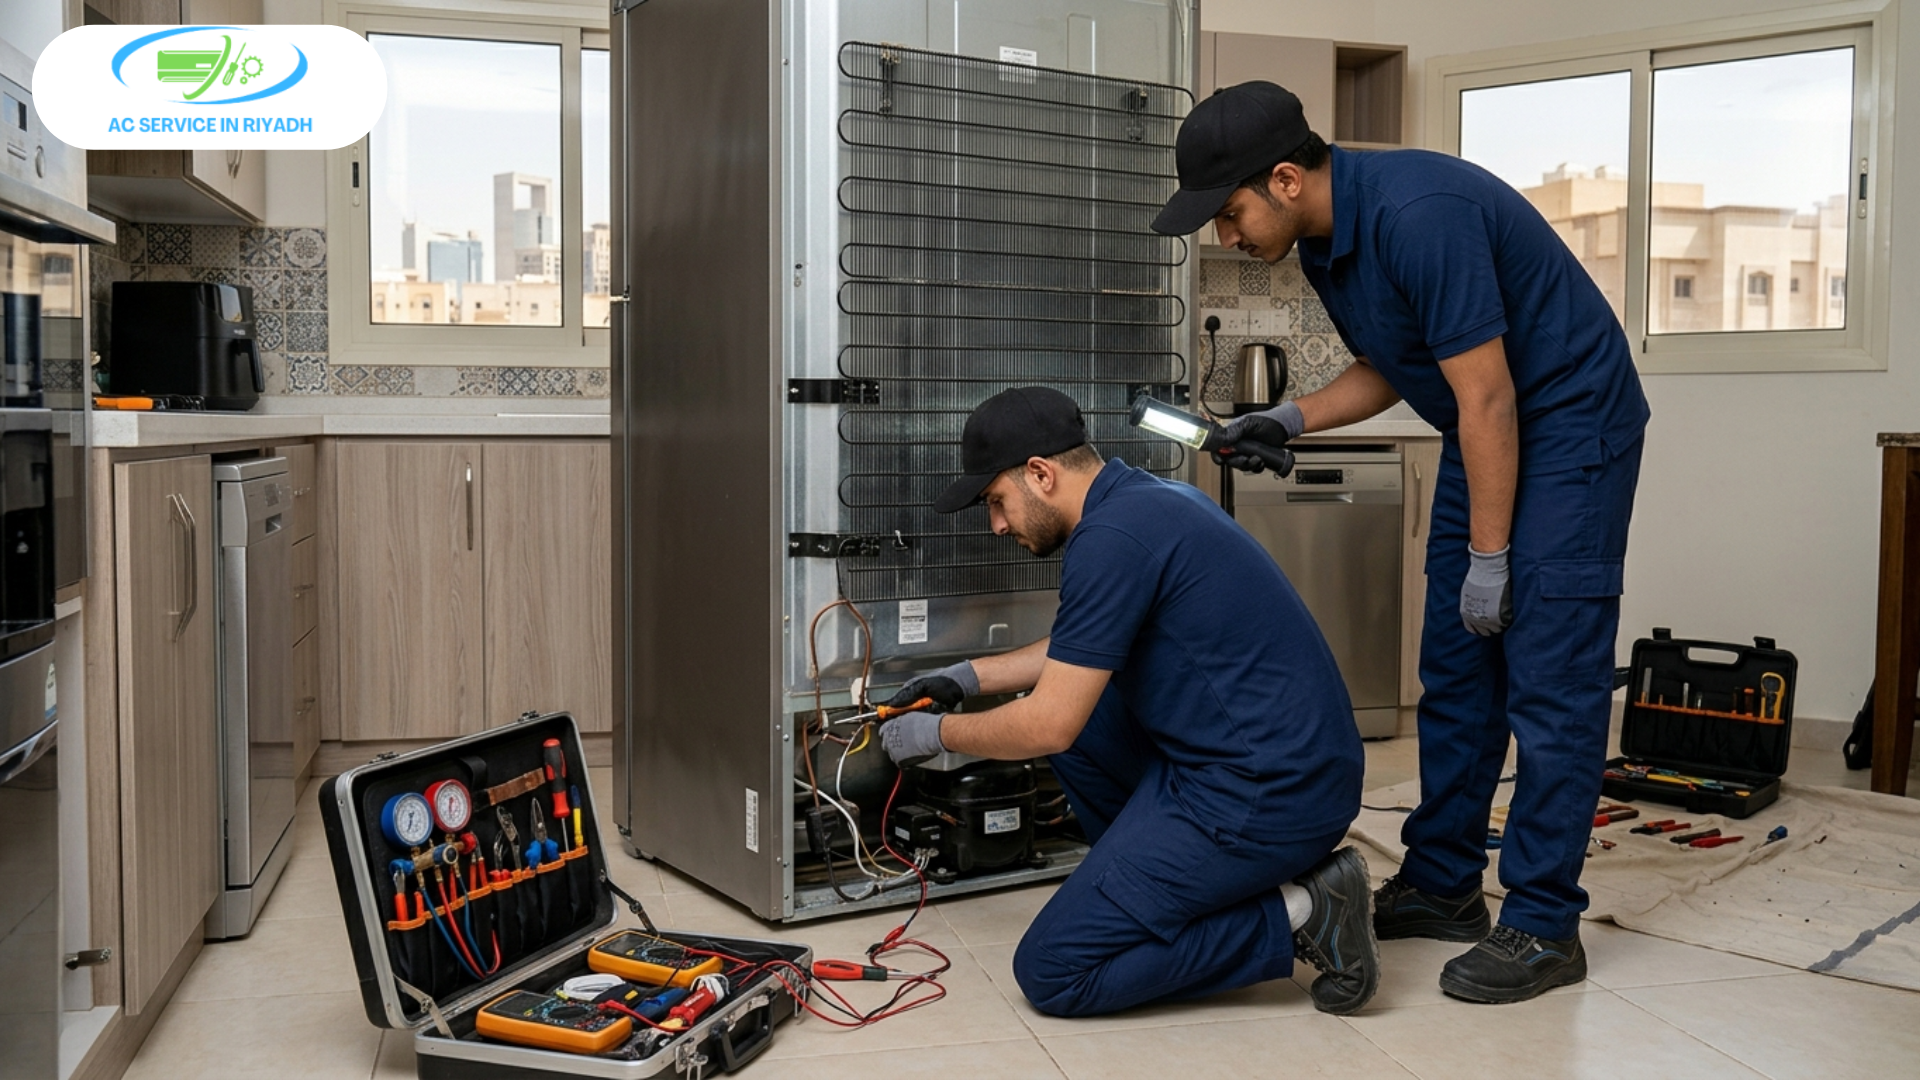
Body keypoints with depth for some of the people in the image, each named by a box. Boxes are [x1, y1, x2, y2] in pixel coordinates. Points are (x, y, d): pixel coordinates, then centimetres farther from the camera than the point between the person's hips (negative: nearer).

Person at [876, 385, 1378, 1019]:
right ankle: (1166, 887, 18)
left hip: (1261, 796, -10)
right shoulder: (1145, 496, 13)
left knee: (1052, 972, -5)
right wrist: (968, 677, 27)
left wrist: (937, 733, 2)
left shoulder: (1112, 536, -18)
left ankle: (1294, 916, -3)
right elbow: (1082, 653, 30)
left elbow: (1050, 727, -15)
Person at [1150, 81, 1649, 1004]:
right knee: (1455, 672, 10)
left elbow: (1488, 396, -25)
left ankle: (1543, 927, 2)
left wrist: (1488, 559, -19)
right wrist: (1291, 420, -2)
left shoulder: (1417, 215, -28)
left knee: (1550, 677, -7)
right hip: (1485, 434, 9)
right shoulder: (1325, 244, 0)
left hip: (1569, 422, -9)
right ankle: (1441, 885, 20)